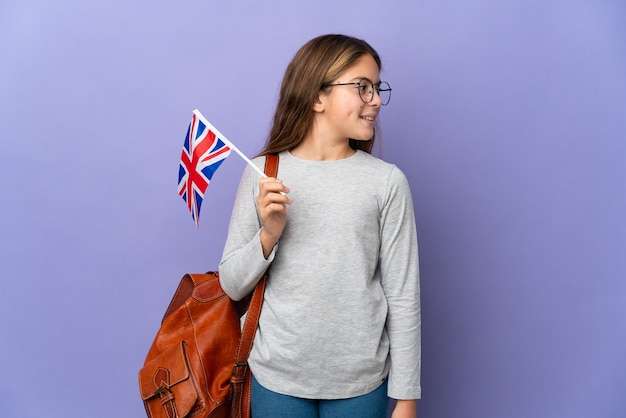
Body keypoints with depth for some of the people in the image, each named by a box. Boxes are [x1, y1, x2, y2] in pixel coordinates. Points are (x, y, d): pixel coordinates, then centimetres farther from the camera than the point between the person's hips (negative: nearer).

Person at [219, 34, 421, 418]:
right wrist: (267, 235, -19)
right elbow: (232, 286, -1)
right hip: (277, 376, 0)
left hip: (361, 381, 0)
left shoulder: (387, 181, -8)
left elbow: (404, 296, -4)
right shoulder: (262, 173, -5)